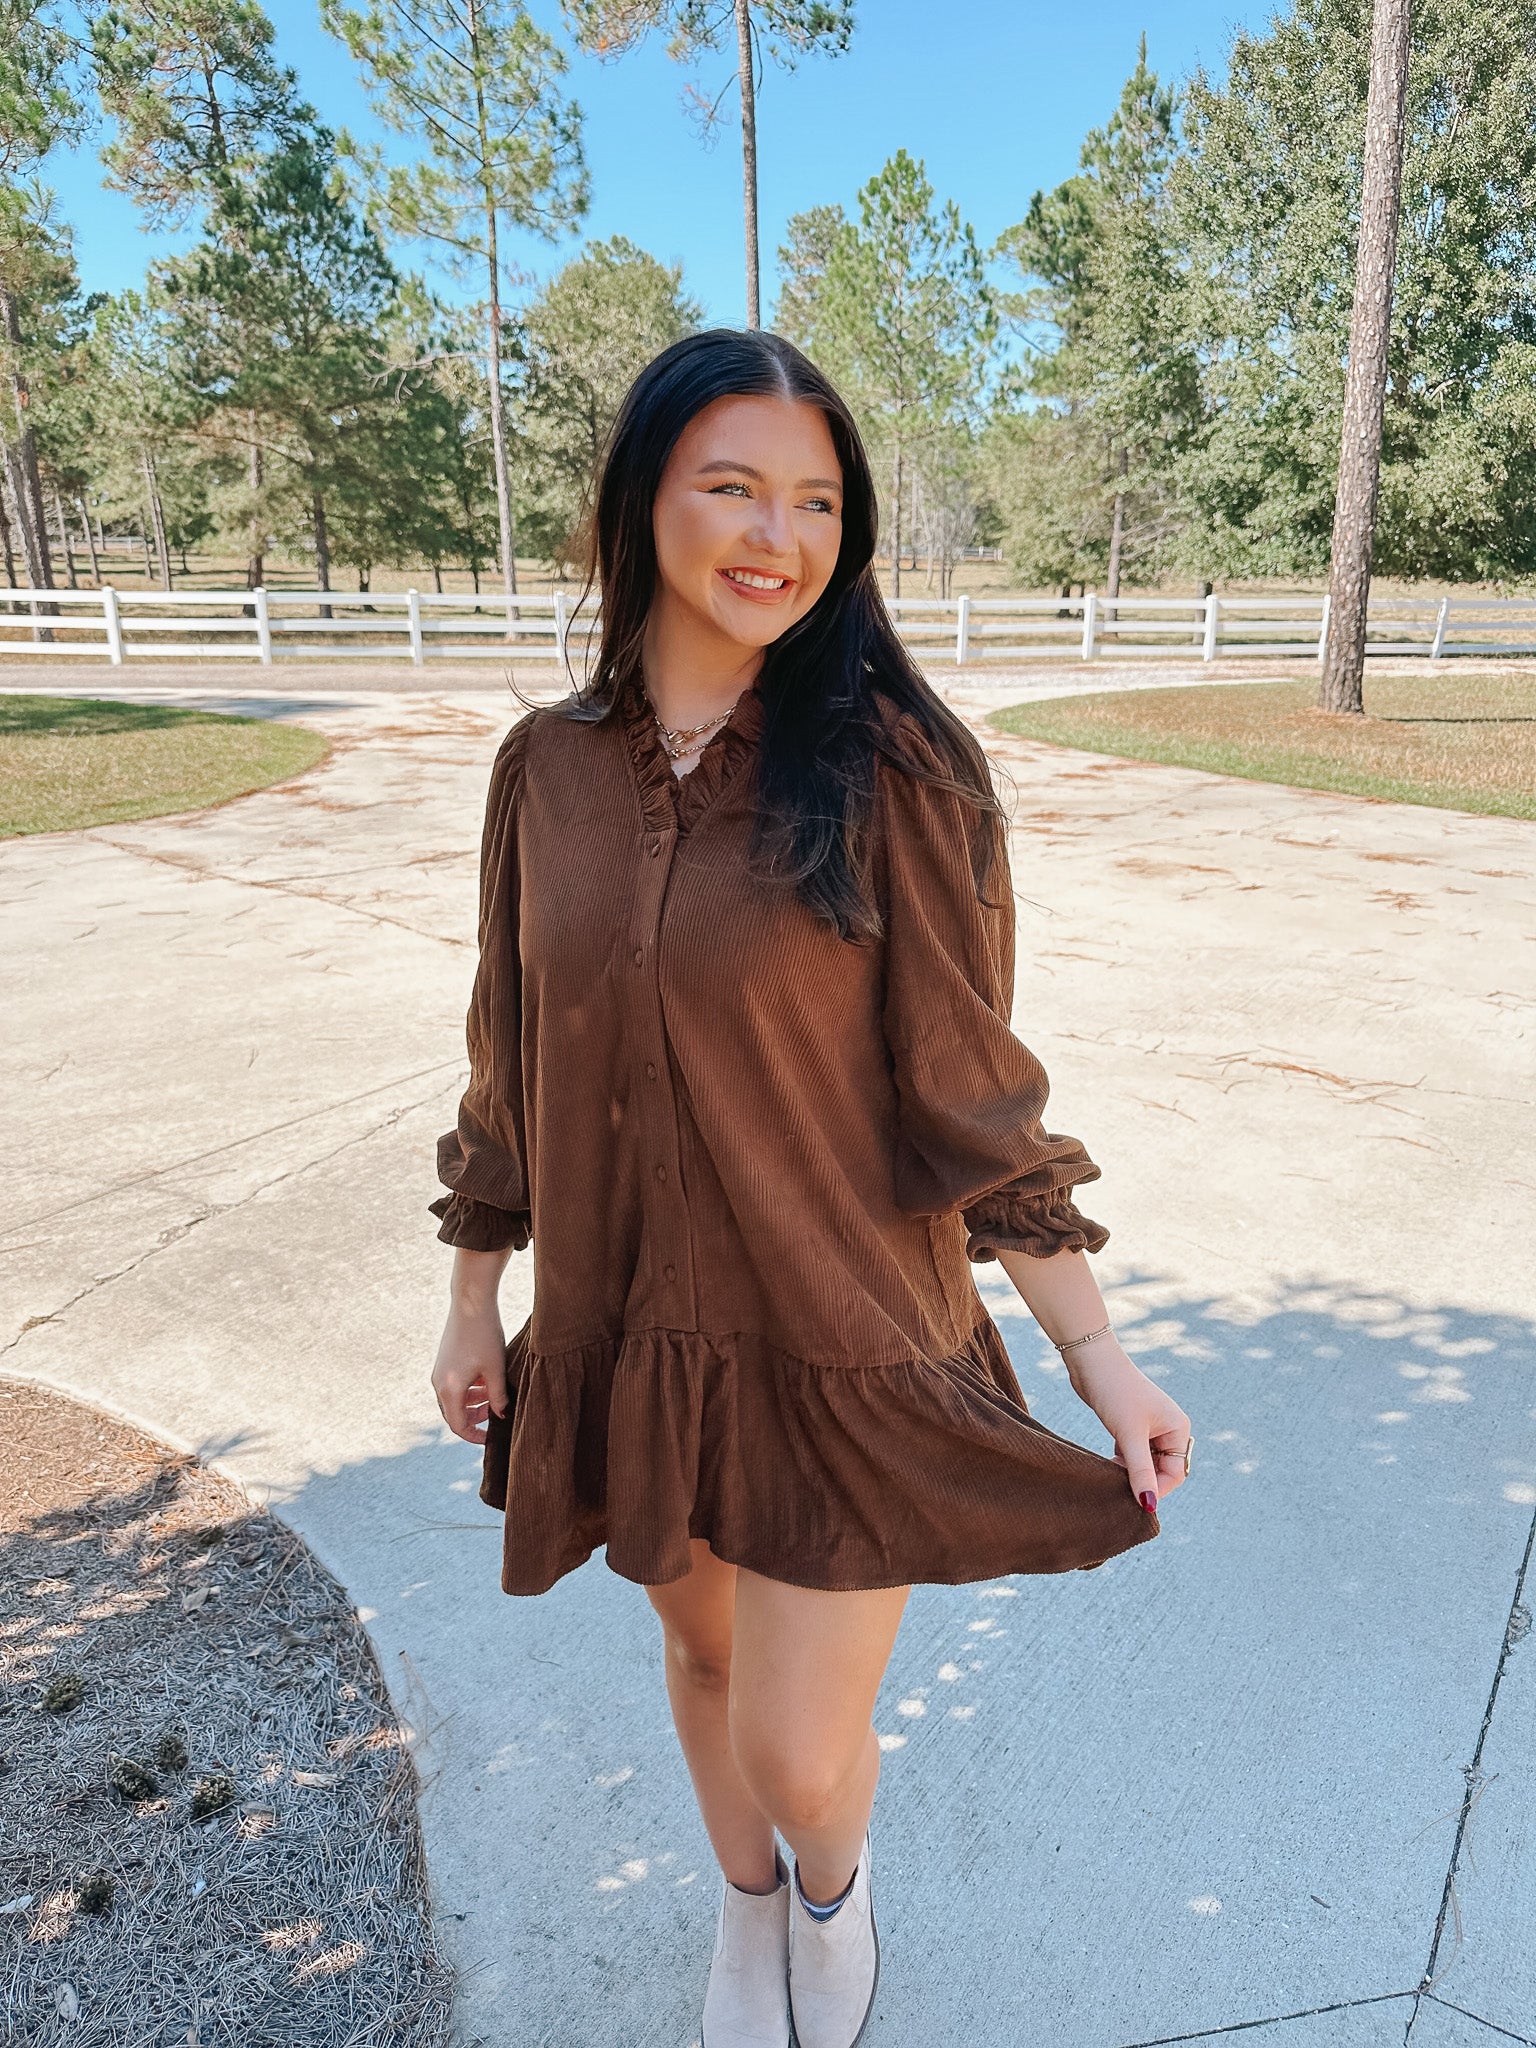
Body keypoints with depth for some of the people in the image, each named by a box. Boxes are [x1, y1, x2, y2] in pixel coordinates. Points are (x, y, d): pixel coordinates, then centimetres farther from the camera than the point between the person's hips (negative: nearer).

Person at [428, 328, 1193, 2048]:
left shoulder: (888, 767, -14)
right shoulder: (549, 765, -4)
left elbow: (969, 1093, -10)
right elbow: (513, 1064, 5)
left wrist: (1099, 1358, -10)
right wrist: (472, 1300, 11)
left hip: (844, 1343, -3)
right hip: (627, 1337, 4)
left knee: (802, 1753, 8)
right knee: (701, 1649, 25)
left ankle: (835, 1881, 49)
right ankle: (748, 1909, 58)